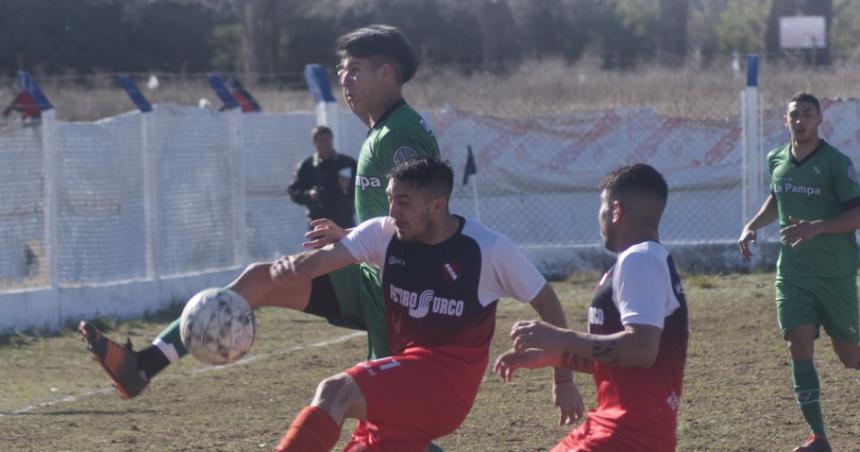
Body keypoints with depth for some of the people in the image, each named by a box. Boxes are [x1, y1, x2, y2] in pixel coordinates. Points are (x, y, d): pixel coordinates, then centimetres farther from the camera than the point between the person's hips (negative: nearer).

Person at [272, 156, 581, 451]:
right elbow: (327, 258, -14)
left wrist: (564, 380, 5)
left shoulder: (489, 249, -9)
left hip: (447, 379, -6)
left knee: (335, 393, -26)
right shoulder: (383, 234, 0)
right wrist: (294, 267, -38)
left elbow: (545, 301, 2)